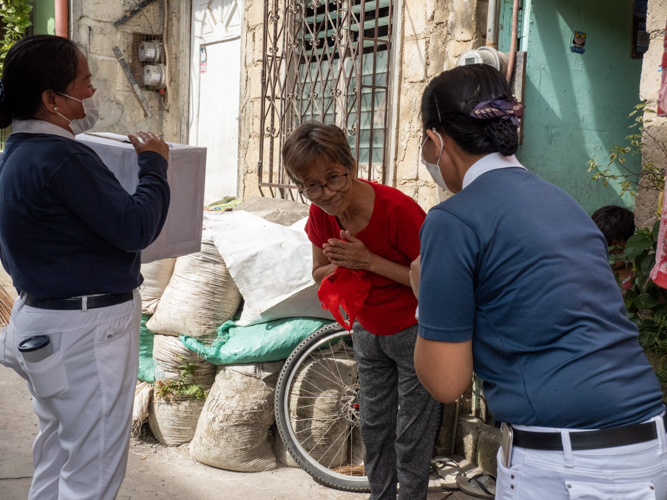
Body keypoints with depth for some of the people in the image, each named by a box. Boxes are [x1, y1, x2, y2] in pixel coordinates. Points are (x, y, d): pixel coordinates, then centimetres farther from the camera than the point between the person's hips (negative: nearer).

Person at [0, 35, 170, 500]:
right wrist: (154, 165, -7)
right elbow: (136, 228, -22)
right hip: (86, 328, -10)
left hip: (44, 318, 10)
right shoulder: (61, 158, -23)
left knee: (58, 451, 23)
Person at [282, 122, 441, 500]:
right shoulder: (321, 214, -11)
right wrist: (341, 264, -20)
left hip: (414, 332, -6)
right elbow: (320, 273, 3)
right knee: (374, 427, 20)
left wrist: (370, 261, -31)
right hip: (368, 331, 6)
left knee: (411, 439, 4)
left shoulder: (398, 210, -30)